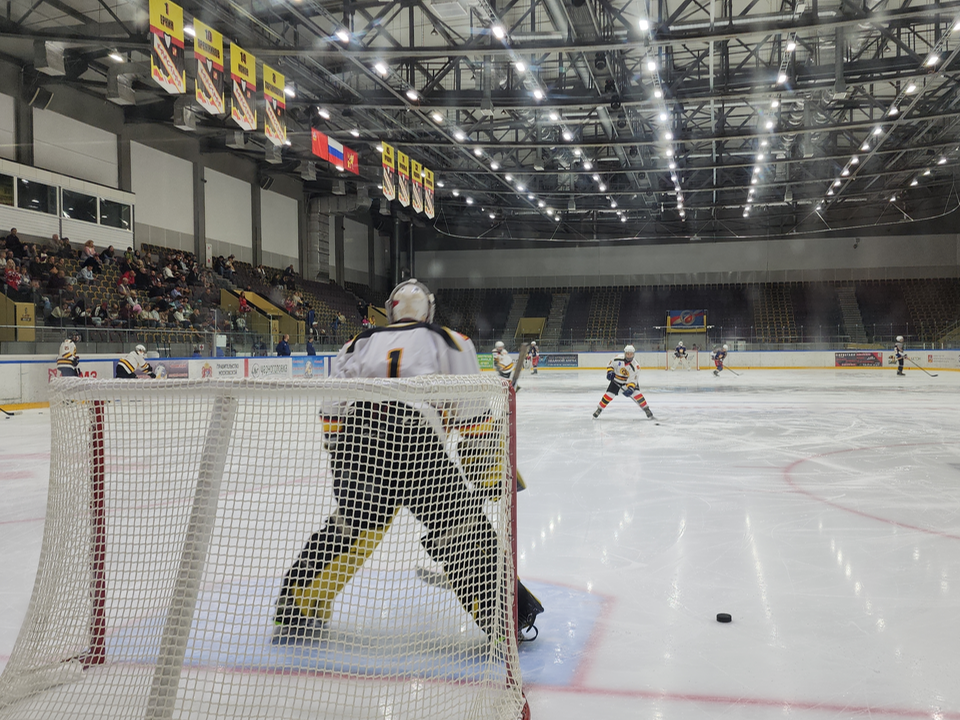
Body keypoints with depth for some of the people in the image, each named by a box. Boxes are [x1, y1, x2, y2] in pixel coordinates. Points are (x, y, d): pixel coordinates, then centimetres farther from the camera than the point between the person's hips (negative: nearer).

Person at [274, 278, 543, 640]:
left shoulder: (360, 342, 29)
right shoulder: (452, 342, 22)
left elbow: (334, 411, 22)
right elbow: (472, 410, 14)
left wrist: (341, 458, 29)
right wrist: (485, 465, 19)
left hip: (355, 436, 4)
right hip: (415, 438, -4)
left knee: (353, 523, 23)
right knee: (463, 527, 5)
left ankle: (297, 605, 28)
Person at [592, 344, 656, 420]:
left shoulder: (635, 366, -25)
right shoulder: (618, 359, -22)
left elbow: (633, 379, -23)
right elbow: (610, 364, -3)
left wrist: (630, 388, -38)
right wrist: (610, 371, -21)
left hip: (628, 381, -1)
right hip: (616, 380, 1)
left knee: (636, 394, -16)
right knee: (609, 394, -9)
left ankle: (647, 411, -5)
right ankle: (599, 409, 9)